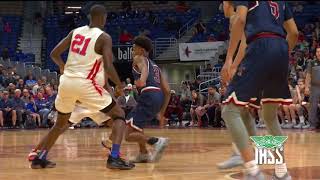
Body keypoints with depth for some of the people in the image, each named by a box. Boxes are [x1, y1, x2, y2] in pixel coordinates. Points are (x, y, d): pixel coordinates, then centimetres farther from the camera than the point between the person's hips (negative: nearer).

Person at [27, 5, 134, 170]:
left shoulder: (75, 31, 12)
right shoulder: (104, 37, -4)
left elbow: (54, 54, 13)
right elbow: (108, 67, -14)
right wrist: (119, 85, 2)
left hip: (66, 82, 6)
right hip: (85, 83, -6)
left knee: (61, 123, 27)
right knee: (119, 114, 6)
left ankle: (38, 158, 23)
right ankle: (114, 158, -10)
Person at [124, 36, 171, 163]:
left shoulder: (139, 58, 11)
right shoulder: (155, 66, 31)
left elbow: (144, 68, -16)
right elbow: (167, 91, 24)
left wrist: (142, 80, -37)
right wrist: (161, 113, 28)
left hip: (149, 95, -8)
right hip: (159, 96, 8)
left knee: (129, 135, -6)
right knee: (135, 122, 33)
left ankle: (157, 141, -25)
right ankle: (144, 154, 28)